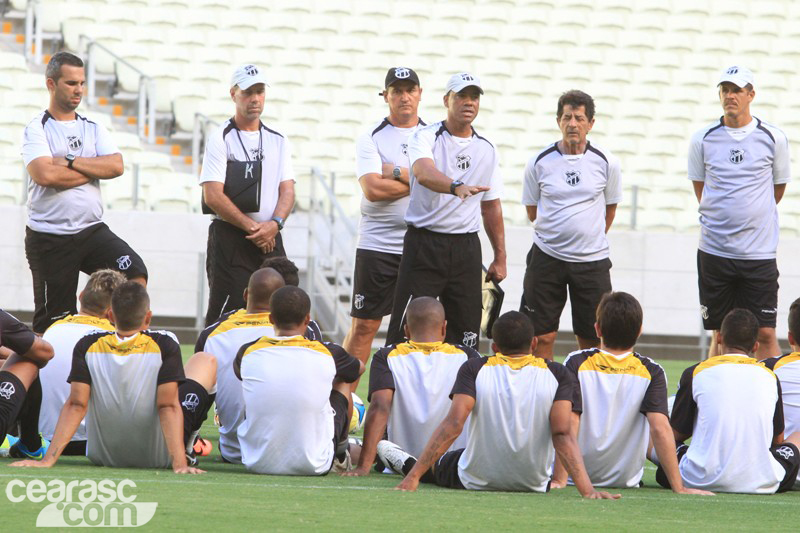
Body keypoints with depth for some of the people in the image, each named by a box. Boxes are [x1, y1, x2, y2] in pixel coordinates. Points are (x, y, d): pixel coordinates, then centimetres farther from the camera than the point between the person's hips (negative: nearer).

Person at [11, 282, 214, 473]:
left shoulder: (88, 346, -14)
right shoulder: (164, 346, -20)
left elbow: (76, 405, -18)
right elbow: (168, 406, -25)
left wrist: (47, 460, -19)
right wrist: (179, 464, -27)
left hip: (103, 456, 3)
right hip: (159, 458, -3)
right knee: (206, 361, 15)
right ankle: (184, 454, 22)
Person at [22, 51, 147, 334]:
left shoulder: (93, 129, 13)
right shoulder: (36, 129, -1)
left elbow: (116, 166, -5)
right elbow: (45, 175, -19)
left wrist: (70, 162, -12)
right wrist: (94, 169, -8)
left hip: (93, 231, 3)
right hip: (49, 238, -3)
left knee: (135, 273, -22)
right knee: (51, 320, 2)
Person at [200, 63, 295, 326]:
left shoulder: (278, 141, 15)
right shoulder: (220, 138, -1)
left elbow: (288, 190, 8)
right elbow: (213, 196, -9)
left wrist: (274, 224, -12)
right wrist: (252, 227, -12)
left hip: (270, 239, 5)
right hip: (230, 238, -5)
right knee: (228, 315, -11)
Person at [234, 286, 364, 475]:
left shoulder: (248, 353, -6)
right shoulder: (326, 354, -9)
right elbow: (359, 367, 17)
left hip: (257, 464, 1)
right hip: (313, 465, -1)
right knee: (342, 382, 22)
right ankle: (341, 455, 43)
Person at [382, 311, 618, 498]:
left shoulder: (475, 370, -11)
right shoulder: (557, 374, -9)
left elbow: (453, 424, -22)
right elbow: (562, 434, -20)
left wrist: (412, 477, -26)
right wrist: (587, 490, -26)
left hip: (476, 482, -2)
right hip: (535, 484, 2)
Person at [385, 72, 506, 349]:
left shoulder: (486, 150, 12)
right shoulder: (426, 137, -4)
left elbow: (491, 206, 19)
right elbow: (423, 173, -27)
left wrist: (500, 257, 15)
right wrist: (456, 187, -46)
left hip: (466, 247, 4)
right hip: (424, 241, -4)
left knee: (466, 331, 2)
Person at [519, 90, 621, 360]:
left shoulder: (606, 163, -1)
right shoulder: (539, 163, -1)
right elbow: (533, 211, 11)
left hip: (592, 260, 0)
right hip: (547, 257, 0)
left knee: (592, 340, 2)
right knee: (541, 337, -2)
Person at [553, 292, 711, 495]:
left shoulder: (577, 364, -13)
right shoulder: (651, 372, -12)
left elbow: (569, 423, -21)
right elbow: (660, 428, -21)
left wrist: (559, 480, -23)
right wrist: (679, 487, -21)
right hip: (626, 478, 0)